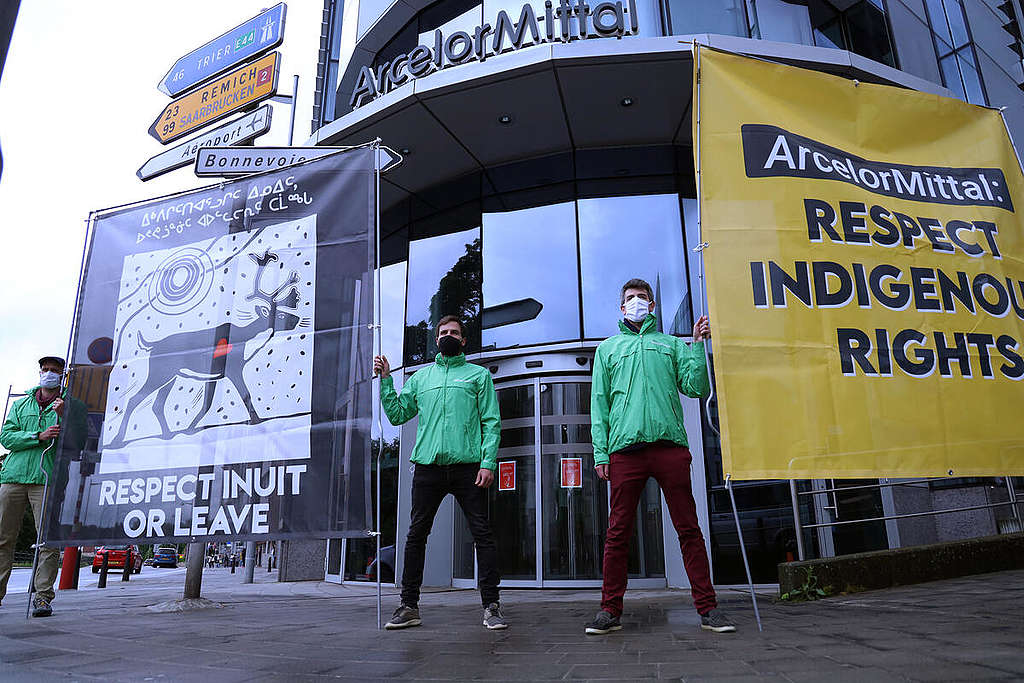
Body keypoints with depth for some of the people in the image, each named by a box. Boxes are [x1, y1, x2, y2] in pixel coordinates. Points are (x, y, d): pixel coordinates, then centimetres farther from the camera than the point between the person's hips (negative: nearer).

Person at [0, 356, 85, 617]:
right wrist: (39, 436, -9)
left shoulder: (69, 405, 10)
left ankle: (43, 597, -4)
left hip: (47, 480, -3)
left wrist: (62, 416, -16)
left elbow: (75, 440, -2)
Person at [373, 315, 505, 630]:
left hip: (467, 466, -2)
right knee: (416, 534, 5)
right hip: (428, 465, 3)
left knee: (482, 534, -3)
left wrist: (488, 462, -9)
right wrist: (385, 380, 9)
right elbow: (397, 415, 17)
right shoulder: (421, 377, 19)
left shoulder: (479, 375, 10)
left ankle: (491, 606, 5)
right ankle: (409, 606, 16)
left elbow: (491, 422, 3)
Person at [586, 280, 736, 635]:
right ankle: (610, 609, 10)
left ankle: (708, 608, 9)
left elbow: (696, 388, 9)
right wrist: (600, 452, 2)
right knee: (618, 533, 1)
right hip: (625, 448, 0)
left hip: (670, 444, 0)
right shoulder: (607, 348, 19)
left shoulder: (672, 344, 20)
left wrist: (697, 344, 0)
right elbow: (599, 403, 12)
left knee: (689, 529, 0)